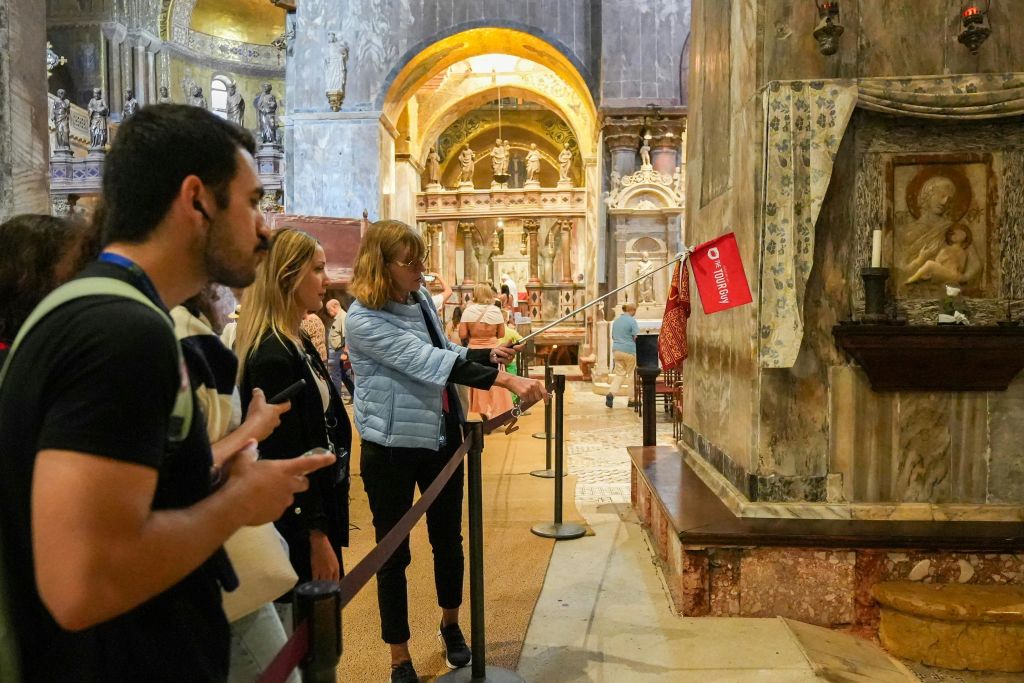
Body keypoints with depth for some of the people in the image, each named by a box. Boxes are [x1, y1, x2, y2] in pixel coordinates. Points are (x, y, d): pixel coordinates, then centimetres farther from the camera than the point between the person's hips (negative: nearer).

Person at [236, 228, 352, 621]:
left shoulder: (299, 345, 9)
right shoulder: (272, 357, -21)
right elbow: (286, 458, -22)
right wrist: (317, 538, -18)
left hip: (320, 505, 9)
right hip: (295, 529, -9)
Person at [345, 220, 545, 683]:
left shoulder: (421, 298, 3)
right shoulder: (363, 319, -21)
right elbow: (428, 362, -31)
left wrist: (488, 354, 2)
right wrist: (505, 380, -36)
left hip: (442, 436, 7)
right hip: (392, 447, -6)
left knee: (448, 538, 18)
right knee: (393, 552, 7)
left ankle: (451, 625, 42)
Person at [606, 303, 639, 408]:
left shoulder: (616, 321, 11)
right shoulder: (632, 321, -10)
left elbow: (613, 337, 19)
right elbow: (636, 337, -13)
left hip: (616, 350, 6)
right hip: (629, 351, -6)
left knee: (619, 373, 9)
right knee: (632, 374, 6)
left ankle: (611, 392, -13)